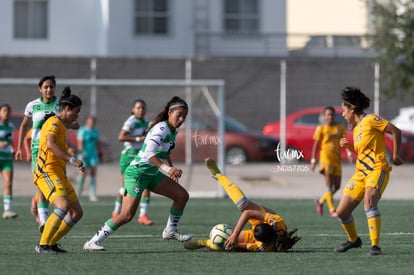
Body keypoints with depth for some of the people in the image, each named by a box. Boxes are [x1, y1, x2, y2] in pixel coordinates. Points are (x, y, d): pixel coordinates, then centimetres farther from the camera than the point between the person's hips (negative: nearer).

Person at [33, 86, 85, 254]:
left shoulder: (61, 125, 22)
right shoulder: (54, 123, -9)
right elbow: (50, 144, -28)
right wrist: (72, 160, -32)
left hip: (59, 174, 10)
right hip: (47, 172, -10)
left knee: (77, 213, 8)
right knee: (63, 206, -29)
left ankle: (51, 243, 15)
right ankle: (42, 245, -26)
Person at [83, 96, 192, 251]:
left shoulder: (173, 131, 9)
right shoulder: (161, 128, -20)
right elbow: (149, 152, -35)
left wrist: (172, 170, 18)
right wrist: (167, 168, -42)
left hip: (152, 174, 9)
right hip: (138, 172, -9)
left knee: (182, 195, 6)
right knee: (127, 215, -16)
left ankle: (170, 231, 22)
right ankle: (93, 242, -9)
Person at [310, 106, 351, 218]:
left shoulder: (340, 127, 11)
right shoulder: (321, 129, 2)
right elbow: (316, 145, 3)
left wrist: (349, 153, -12)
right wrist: (313, 160, -2)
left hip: (336, 158, 5)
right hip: (325, 157, -5)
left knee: (337, 186, 8)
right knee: (329, 184, -12)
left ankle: (320, 201, 29)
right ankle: (332, 210, -13)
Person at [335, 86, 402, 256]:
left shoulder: (371, 120, -5)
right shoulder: (356, 129, 19)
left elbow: (395, 131, -7)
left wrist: (395, 155, -7)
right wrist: (349, 146, 10)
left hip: (377, 170, -9)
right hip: (360, 173, 9)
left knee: (369, 202, -33)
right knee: (342, 212, 7)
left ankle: (375, 245, -32)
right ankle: (353, 240, 33)